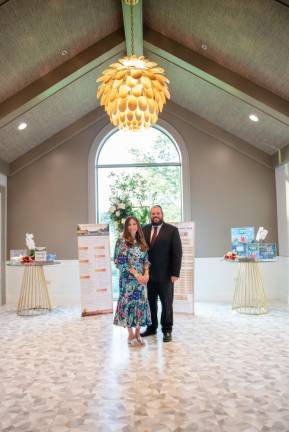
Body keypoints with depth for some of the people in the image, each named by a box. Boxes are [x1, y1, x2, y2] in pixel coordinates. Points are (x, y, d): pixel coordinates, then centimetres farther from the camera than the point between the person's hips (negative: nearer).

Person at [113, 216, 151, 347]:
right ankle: (131, 335, 13)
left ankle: (137, 334, 19)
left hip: (141, 278, 5)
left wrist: (146, 274, -5)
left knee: (141, 304, 6)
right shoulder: (122, 242, -6)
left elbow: (146, 260, 12)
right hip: (128, 279, -5)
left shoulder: (141, 242, 11)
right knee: (129, 304, 0)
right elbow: (121, 262, -12)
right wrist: (136, 274, -15)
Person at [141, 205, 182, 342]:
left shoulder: (172, 230, -2)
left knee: (166, 303, 8)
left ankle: (167, 330, 21)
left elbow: (177, 253, -6)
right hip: (148, 274, 3)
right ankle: (151, 327, 25)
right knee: (150, 302, 10)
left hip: (165, 275, -3)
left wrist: (175, 273, -11)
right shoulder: (144, 230, 7)